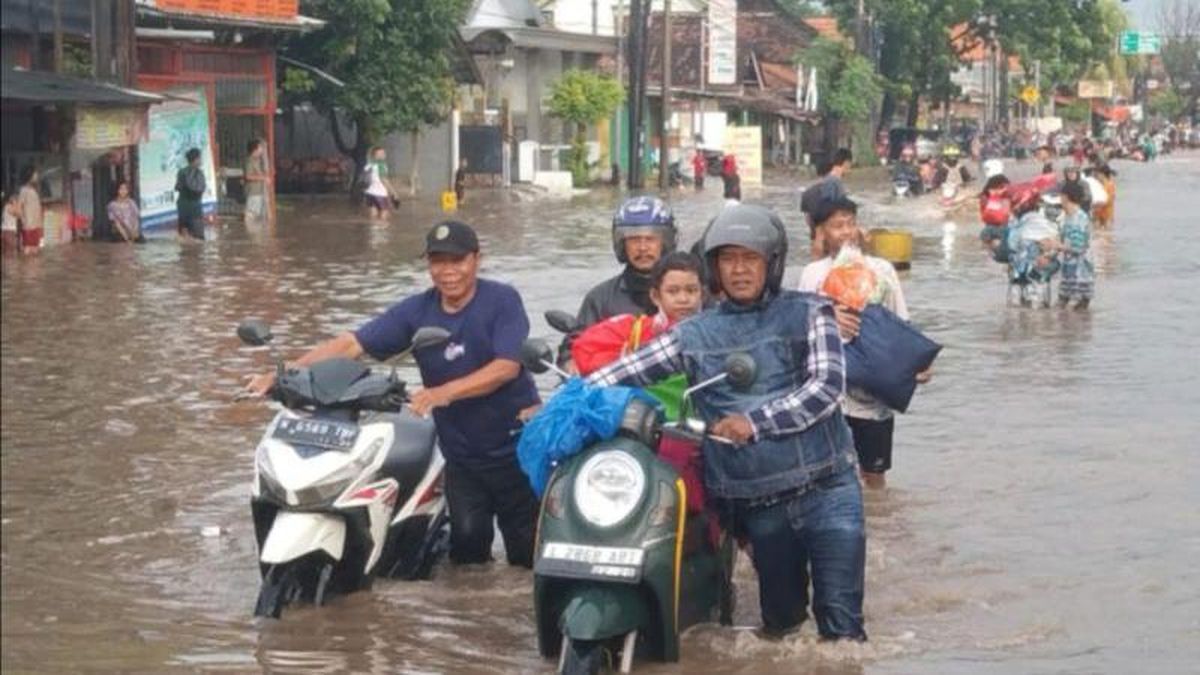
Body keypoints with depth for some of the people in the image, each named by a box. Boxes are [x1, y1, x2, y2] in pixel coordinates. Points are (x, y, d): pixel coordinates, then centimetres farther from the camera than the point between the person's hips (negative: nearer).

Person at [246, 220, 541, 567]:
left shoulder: (502, 301, -9)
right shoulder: (416, 311, 2)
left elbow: (507, 366, -22)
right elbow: (351, 344, -5)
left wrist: (445, 392, -35)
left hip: (516, 447, -3)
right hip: (462, 453, 3)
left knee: (528, 552, 0)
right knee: (467, 542, -6)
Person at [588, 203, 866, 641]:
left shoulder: (808, 313, 2)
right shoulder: (693, 335, 9)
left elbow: (827, 385, -11)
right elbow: (627, 371, 7)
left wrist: (755, 422, -20)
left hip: (824, 487, -2)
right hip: (757, 504, 3)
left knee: (841, 621, -5)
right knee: (780, 622, 13)